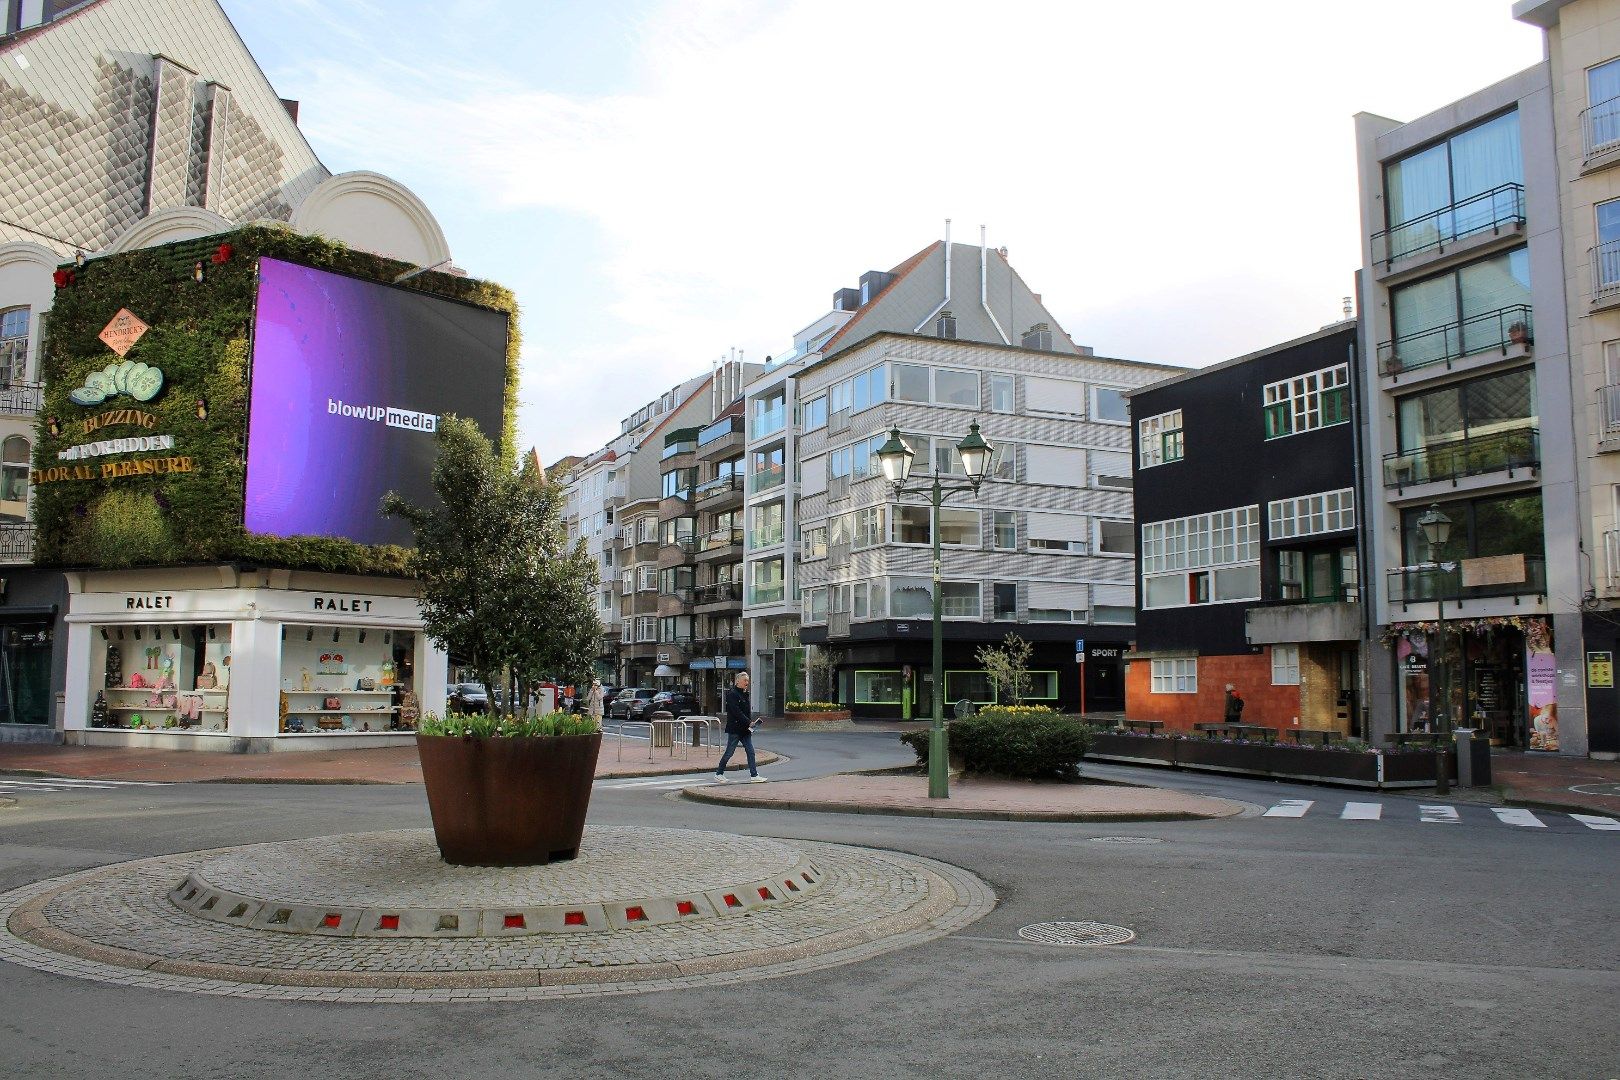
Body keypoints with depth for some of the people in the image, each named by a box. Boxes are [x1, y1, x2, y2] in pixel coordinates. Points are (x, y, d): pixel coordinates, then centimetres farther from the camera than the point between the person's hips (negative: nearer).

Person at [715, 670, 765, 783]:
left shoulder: (744, 694, 14)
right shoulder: (732, 694, -13)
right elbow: (736, 712, -20)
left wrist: (751, 721, 4)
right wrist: (749, 722, -22)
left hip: (745, 729, 8)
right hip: (735, 728, -8)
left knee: (750, 751, 2)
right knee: (729, 752, 1)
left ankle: (754, 775, 3)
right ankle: (719, 773, 15)